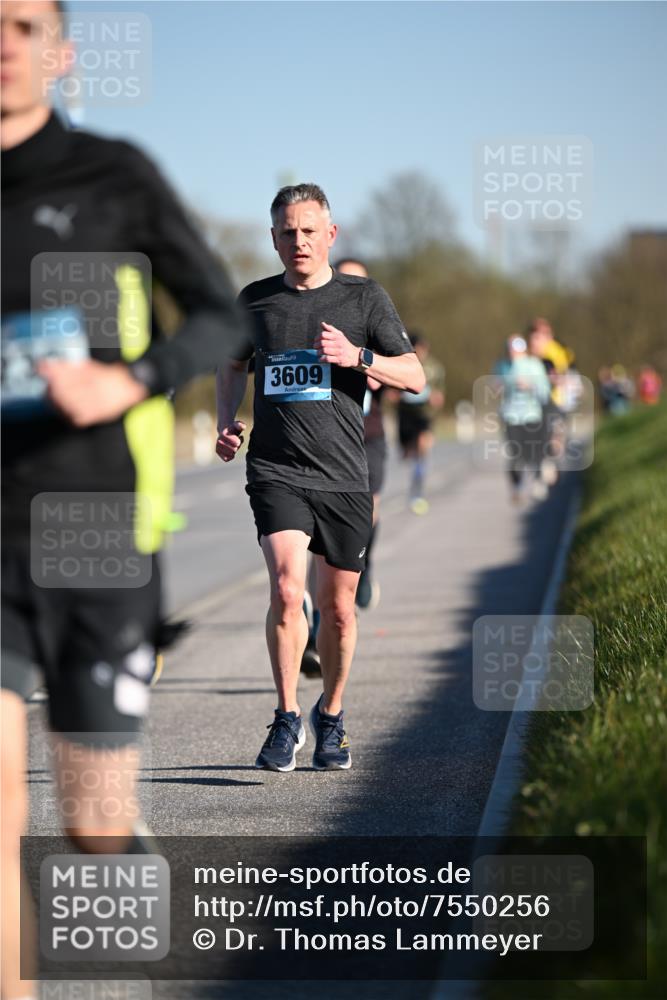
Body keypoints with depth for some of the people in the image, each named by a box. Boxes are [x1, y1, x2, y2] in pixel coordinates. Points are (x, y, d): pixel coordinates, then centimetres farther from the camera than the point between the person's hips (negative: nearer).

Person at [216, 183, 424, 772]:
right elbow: (234, 365, 26)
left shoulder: (364, 297, 4)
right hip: (276, 472, 0)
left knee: (338, 607, 8)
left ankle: (330, 717, 30)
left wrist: (357, 356, -14)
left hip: (344, 477, 1)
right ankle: (287, 719, -6)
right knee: (288, 588, -20)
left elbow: (415, 376, 3)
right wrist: (227, 421, 9)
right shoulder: (255, 300, 9)